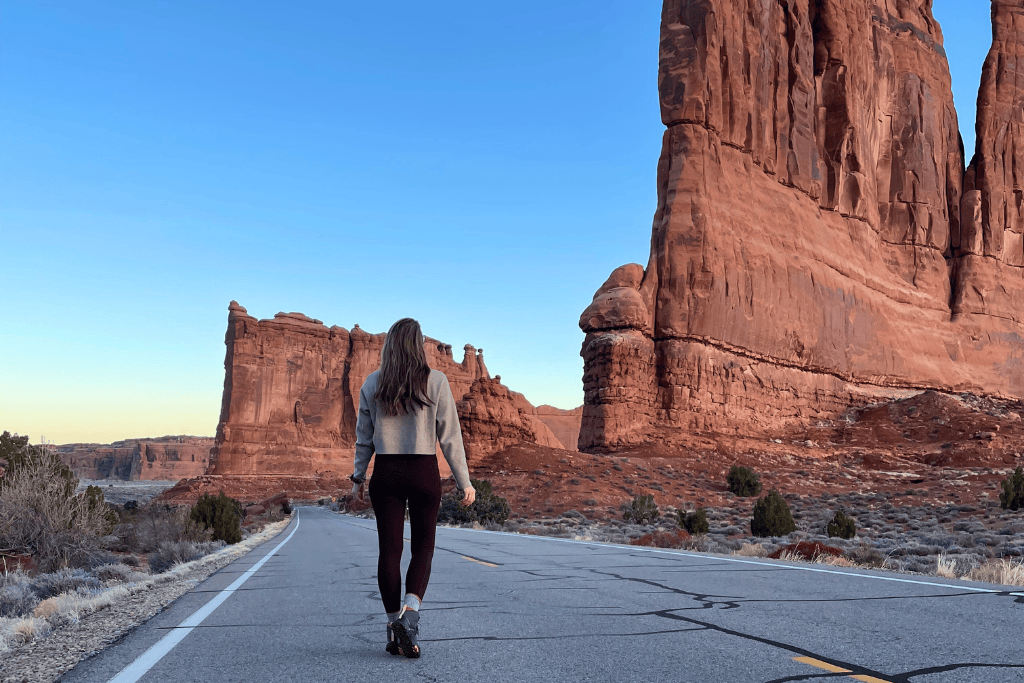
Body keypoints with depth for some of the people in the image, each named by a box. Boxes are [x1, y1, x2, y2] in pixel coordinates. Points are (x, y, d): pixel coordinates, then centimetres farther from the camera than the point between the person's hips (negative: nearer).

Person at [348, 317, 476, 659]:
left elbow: (364, 438, 5)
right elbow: (450, 436, -6)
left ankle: (395, 628, 13)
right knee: (423, 546, 11)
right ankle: (409, 614, -9)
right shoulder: (436, 381, -7)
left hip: (386, 473, 2)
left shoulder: (372, 384, 0)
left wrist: (358, 477, 17)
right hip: (424, 472, -2)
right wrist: (464, 482, 0)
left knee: (389, 549, 9)